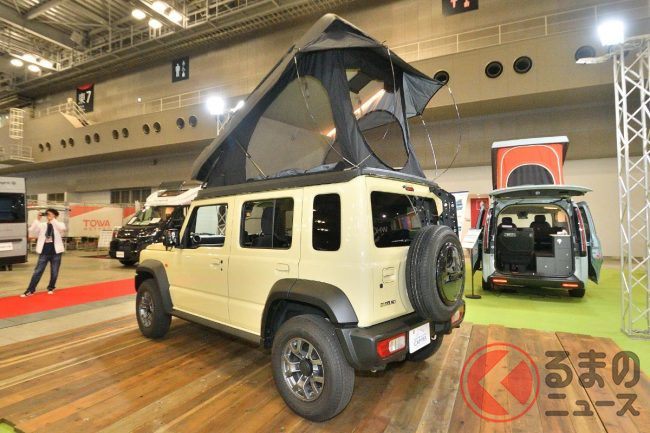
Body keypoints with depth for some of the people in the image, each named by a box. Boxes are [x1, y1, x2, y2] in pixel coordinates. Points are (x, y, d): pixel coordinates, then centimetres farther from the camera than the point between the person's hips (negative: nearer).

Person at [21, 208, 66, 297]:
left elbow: (63, 228, -24)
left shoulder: (59, 224, -1)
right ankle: (30, 290, 8)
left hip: (56, 252, -1)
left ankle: (51, 288, 27)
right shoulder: (42, 225, 5)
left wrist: (52, 220, -22)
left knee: (54, 272, 8)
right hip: (44, 253, 1)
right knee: (37, 272, 2)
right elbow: (32, 232, -7)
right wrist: (38, 220, -11)